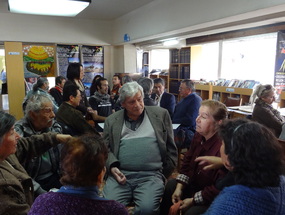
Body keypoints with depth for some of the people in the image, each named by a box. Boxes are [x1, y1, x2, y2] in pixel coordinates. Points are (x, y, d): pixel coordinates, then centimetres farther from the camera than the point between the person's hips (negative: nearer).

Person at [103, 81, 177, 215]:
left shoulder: (161, 114, 8)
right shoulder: (112, 120, 11)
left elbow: (170, 148, 10)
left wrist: (165, 174, 6)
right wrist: (112, 167, -8)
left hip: (151, 175, -1)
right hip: (120, 174, 2)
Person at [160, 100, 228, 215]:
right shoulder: (198, 136, -6)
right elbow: (187, 162, 4)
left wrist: (193, 200, -19)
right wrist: (179, 188, -5)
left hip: (213, 199, -8)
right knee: (171, 185, 11)